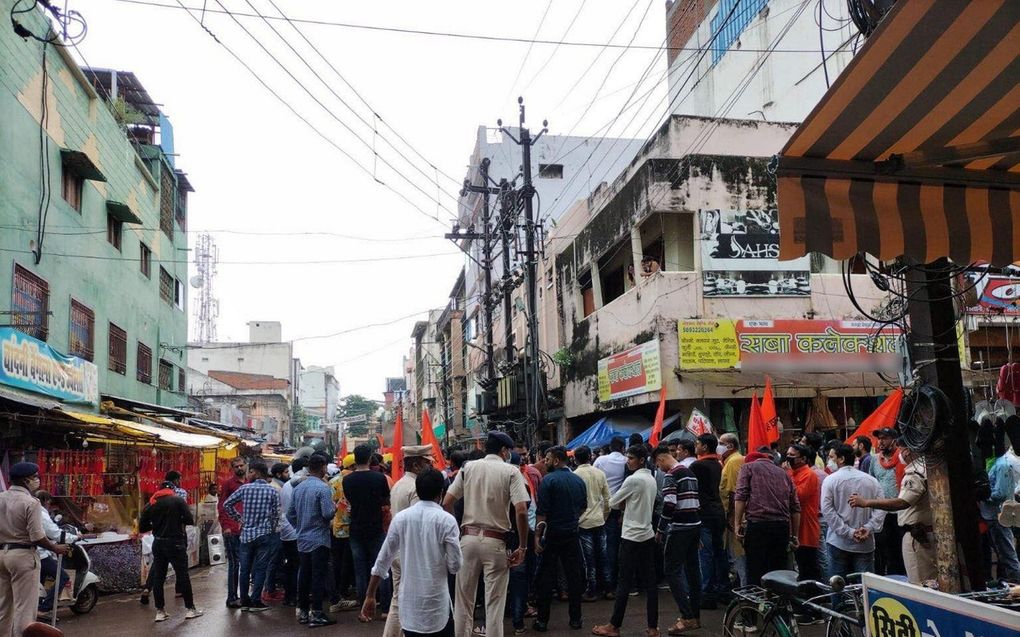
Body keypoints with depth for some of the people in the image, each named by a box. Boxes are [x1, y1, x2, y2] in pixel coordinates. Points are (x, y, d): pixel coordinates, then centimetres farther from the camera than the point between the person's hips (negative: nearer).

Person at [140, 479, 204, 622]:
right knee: (183, 575, 3)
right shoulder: (178, 500, -5)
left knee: (158, 577, 11)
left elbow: (142, 528, 7)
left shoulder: (150, 504, 5)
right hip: (175, 543, -4)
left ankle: (160, 611, 13)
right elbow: (190, 520, -10)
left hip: (158, 543, 4)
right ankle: (190, 609, 8)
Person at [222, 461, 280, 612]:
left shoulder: (245, 488, -1)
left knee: (245, 569, 10)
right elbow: (276, 514, -7)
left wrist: (239, 517, 11)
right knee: (260, 569, 3)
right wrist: (272, 529, 8)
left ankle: (244, 601, 16)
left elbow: (227, 504, 2)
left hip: (246, 534, 2)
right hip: (264, 534, -2)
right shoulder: (272, 491, -4)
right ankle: (255, 602, 3)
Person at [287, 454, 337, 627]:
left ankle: (302, 612, 20)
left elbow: (290, 514, 11)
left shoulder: (298, 488, 7)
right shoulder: (323, 488, -15)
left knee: (304, 575, 13)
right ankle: (316, 614, -1)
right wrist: (334, 508, -1)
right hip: (319, 539, -7)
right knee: (319, 576, -2)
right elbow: (328, 514, -21)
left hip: (302, 540, 7)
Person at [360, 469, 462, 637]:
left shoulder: (400, 518, -1)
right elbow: (455, 566, -9)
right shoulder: (446, 520, -10)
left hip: (409, 600, 3)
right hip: (437, 601, -3)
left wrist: (370, 596, 10)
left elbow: (383, 560, 3)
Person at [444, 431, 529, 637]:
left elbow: (446, 504, 1)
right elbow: (521, 511, -14)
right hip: (495, 542, -3)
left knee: (463, 602, 13)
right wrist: (522, 547, -6)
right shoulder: (511, 471, -4)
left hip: (468, 538, 3)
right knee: (494, 604, 5)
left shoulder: (468, 467, 6)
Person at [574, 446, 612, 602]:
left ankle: (591, 591, 9)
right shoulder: (600, 473, 2)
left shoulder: (575, 475, -11)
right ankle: (605, 587, 22)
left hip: (583, 522, -4)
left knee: (588, 558, 3)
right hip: (599, 520, 4)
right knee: (602, 555, 13)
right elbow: (607, 498, 7)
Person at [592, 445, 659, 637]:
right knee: (649, 581, 7)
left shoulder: (633, 479, -16)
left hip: (632, 537, -8)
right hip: (648, 535, 8)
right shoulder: (652, 479, 10)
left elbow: (613, 503, -9)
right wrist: (626, 505, 3)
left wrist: (623, 504, 11)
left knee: (624, 583, -1)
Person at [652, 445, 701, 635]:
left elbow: (669, 504, -21)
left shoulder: (671, 475, -12)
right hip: (695, 526, 9)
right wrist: (697, 533, 20)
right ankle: (696, 616, 19)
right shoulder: (690, 473, 15)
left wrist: (660, 530, -12)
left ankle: (687, 617, -10)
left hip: (679, 528, -9)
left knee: (672, 571, -4)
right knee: (693, 569, 13)